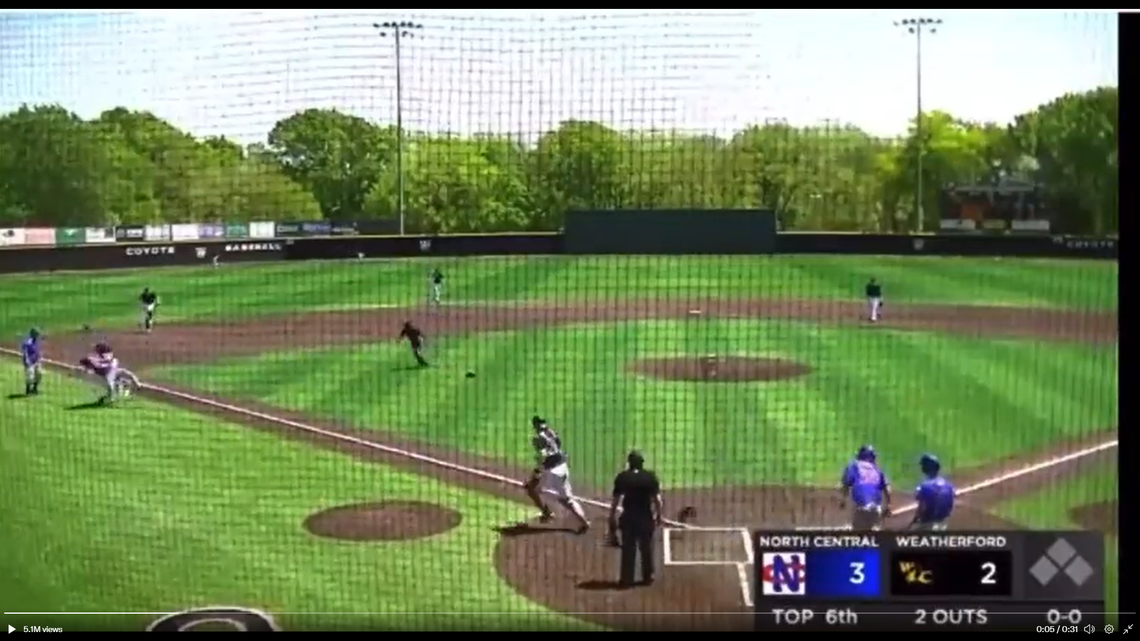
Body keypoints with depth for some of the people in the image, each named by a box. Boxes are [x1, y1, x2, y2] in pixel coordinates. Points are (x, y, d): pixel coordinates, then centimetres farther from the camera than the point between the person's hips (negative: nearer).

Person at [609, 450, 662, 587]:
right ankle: (647, 577, 23)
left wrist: (612, 518, 3)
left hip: (628, 517, 0)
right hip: (646, 518, 0)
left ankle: (627, 579, 8)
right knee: (646, 548, 14)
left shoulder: (622, 477, -6)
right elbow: (657, 500, -7)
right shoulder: (650, 477, -6)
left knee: (628, 549, 7)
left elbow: (616, 501, -6)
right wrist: (658, 515, 5)